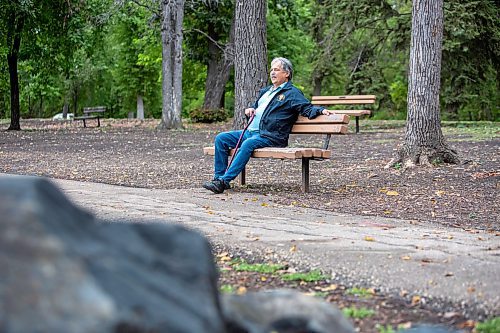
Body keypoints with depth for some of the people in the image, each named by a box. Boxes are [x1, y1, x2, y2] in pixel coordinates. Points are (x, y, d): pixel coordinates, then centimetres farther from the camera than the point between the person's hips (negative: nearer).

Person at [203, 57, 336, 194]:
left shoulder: (292, 93, 5)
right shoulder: (265, 91, 29)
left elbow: (307, 108, -4)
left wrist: (321, 110, -25)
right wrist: (249, 110, 15)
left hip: (270, 136, -8)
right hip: (250, 132, 8)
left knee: (248, 144, -36)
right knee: (221, 138, -8)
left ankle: (224, 181, -40)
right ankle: (218, 177, -11)